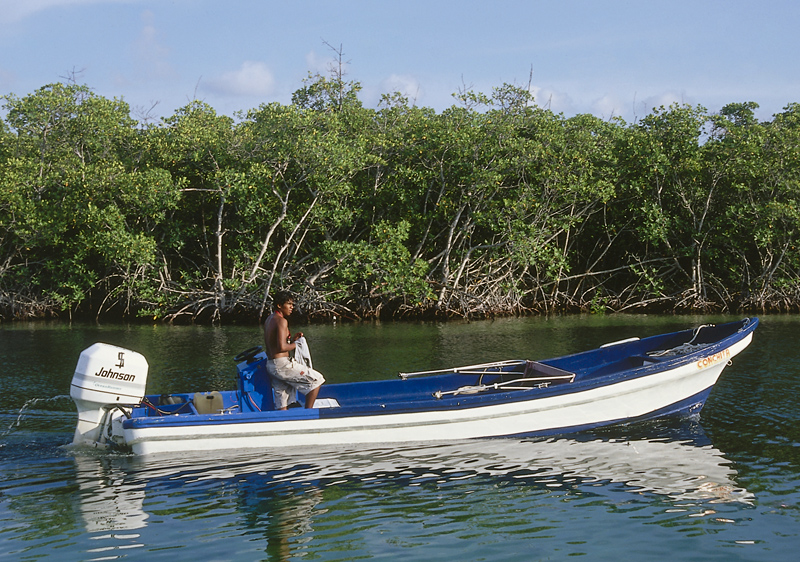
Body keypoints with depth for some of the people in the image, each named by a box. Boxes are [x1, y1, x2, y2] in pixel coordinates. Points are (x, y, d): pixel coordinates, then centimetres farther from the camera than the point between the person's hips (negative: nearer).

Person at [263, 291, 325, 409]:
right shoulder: (281, 321, -13)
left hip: (270, 366, 10)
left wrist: (292, 339, 12)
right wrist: (296, 344, -7)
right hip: (282, 364, -10)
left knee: (282, 407, 9)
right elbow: (282, 347, -23)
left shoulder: (269, 320, 16)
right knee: (316, 379, -3)